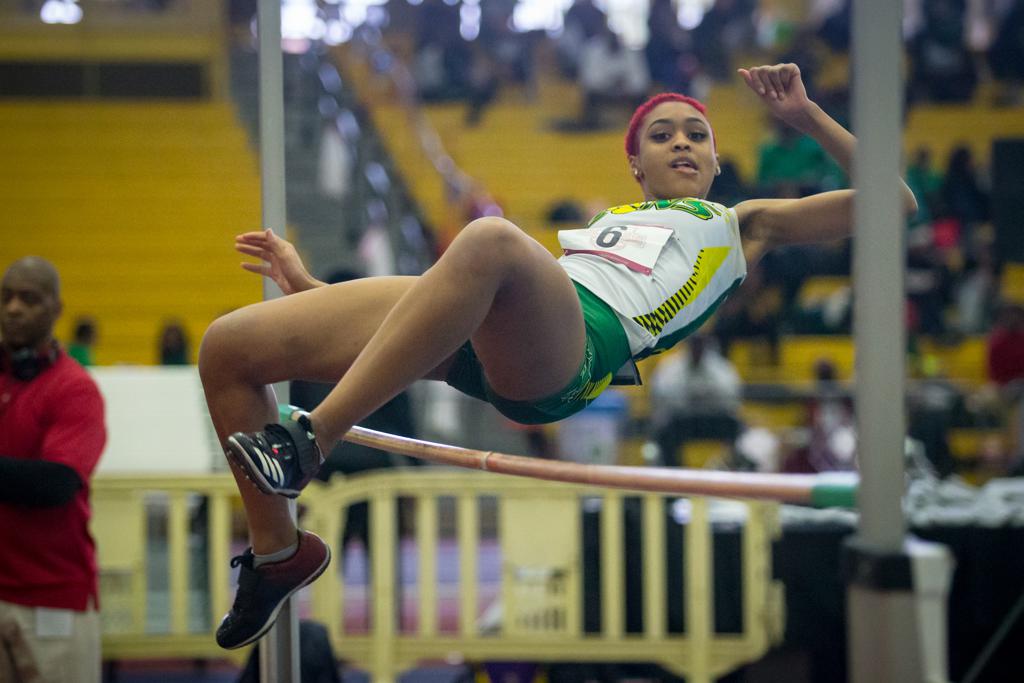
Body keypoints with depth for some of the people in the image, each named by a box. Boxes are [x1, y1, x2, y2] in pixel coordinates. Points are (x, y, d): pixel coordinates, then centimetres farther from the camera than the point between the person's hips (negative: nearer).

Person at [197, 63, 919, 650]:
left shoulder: (740, 224, 31)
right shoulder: (596, 225, 40)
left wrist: (806, 115, 16)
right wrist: (313, 285, 31)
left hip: (582, 341, -5)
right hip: (473, 341, 6)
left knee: (490, 240, -42)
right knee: (229, 346, -11)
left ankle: (310, 441, -39)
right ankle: (278, 551, 6)